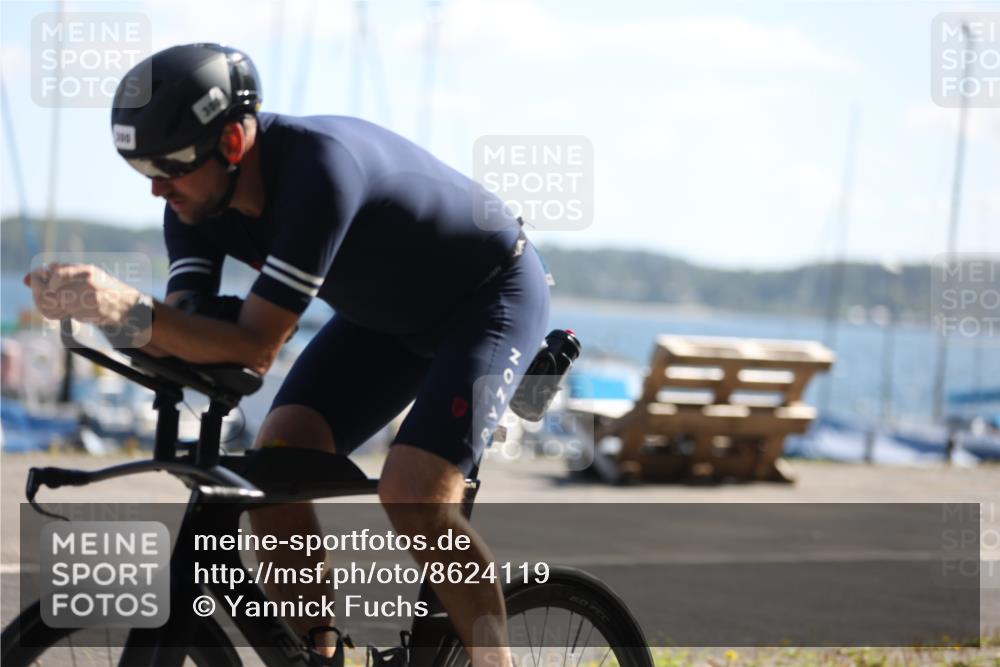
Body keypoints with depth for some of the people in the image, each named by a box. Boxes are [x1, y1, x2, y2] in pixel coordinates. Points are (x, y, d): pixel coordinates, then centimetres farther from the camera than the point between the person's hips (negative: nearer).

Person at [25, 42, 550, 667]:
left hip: (491, 293, -7)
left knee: (413, 496, -25)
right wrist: (108, 304, -40)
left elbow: (256, 348, -41)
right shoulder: (196, 199, -15)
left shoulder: (319, 166, -39)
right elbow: (185, 333, -21)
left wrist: (130, 310, -52)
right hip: (388, 312, 7)